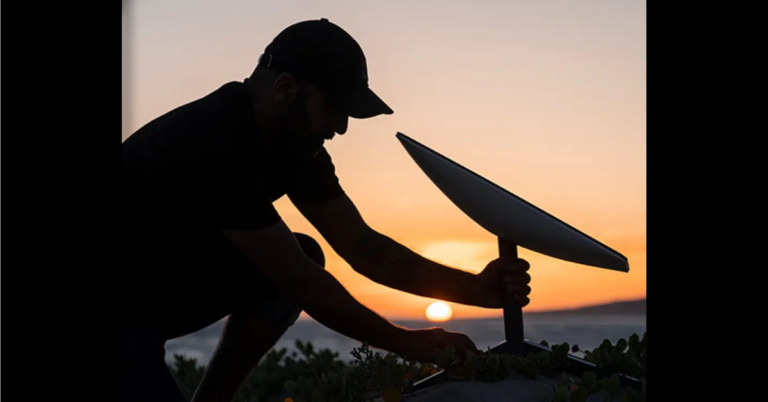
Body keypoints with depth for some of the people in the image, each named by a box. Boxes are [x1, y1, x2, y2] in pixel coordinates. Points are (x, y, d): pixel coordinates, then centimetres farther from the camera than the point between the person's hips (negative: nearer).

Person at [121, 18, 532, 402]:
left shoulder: (296, 141, -3)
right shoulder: (214, 144, -30)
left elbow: (362, 247, -3)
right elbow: (297, 279, -28)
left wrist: (475, 288, -14)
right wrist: (405, 342, -19)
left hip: (167, 292, 9)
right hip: (130, 308, -9)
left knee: (305, 254, -2)